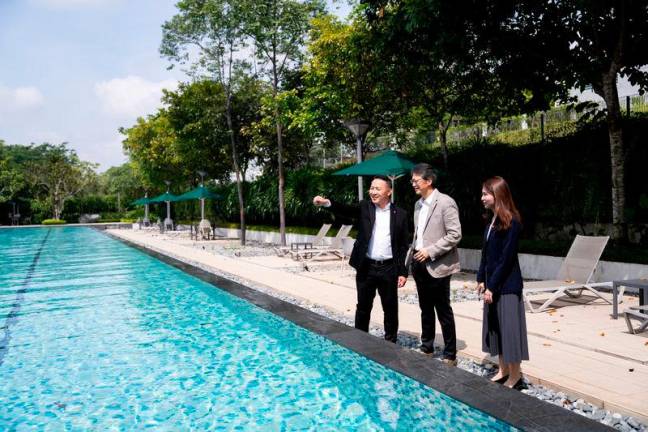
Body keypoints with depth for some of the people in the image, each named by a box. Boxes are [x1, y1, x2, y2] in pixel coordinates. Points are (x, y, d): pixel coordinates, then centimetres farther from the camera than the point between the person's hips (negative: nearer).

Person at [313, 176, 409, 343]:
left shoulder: (400, 214, 0)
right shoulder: (365, 207, 2)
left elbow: (404, 246, 1)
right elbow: (346, 210, -16)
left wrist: (403, 272, -2)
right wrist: (327, 202, -35)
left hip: (389, 269, 0)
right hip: (366, 268, 0)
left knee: (390, 308, 10)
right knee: (363, 307, 10)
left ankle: (391, 342, 26)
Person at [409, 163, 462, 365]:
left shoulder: (446, 203, -12)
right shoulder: (418, 204, 12)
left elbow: (455, 235, -16)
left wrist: (430, 251, -18)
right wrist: (413, 253, 10)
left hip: (437, 266, -7)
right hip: (420, 264, 7)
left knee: (443, 312, 2)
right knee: (426, 309, 16)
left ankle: (450, 355, 13)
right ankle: (426, 347, 28)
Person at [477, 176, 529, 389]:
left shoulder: (511, 223, -16)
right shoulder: (492, 222, 9)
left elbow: (506, 258, -19)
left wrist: (492, 286, -17)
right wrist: (481, 279, 8)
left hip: (507, 286, -9)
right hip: (492, 284, 9)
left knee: (508, 329, 0)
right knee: (495, 328, 14)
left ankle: (515, 378, 12)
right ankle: (503, 371, 26)